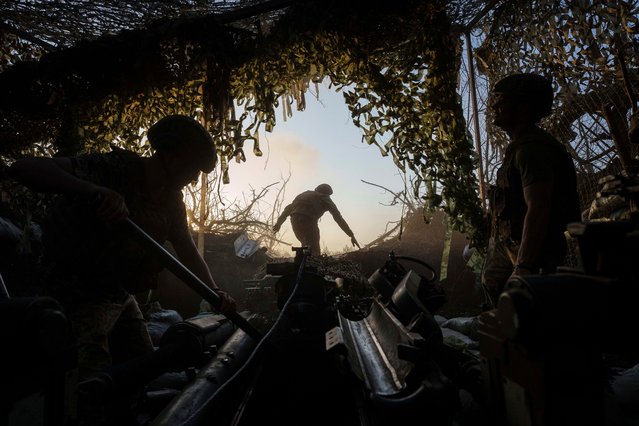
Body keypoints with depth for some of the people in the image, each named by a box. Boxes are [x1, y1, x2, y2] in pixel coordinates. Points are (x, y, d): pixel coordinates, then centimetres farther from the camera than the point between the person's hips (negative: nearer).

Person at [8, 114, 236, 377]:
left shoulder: (172, 199, -1)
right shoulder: (113, 170, -24)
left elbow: (187, 250, 5)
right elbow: (21, 168, -32)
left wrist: (215, 292, -9)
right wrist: (93, 190, -49)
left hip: (121, 294, 7)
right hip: (79, 295, -7)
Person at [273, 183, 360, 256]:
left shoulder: (306, 193, 33)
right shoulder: (325, 199, 18)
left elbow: (289, 207, 29)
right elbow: (339, 218, 11)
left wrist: (279, 222, 32)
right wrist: (352, 236, 10)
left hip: (295, 220, 6)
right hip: (308, 219, -6)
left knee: (306, 246, 22)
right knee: (314, 252, -4)